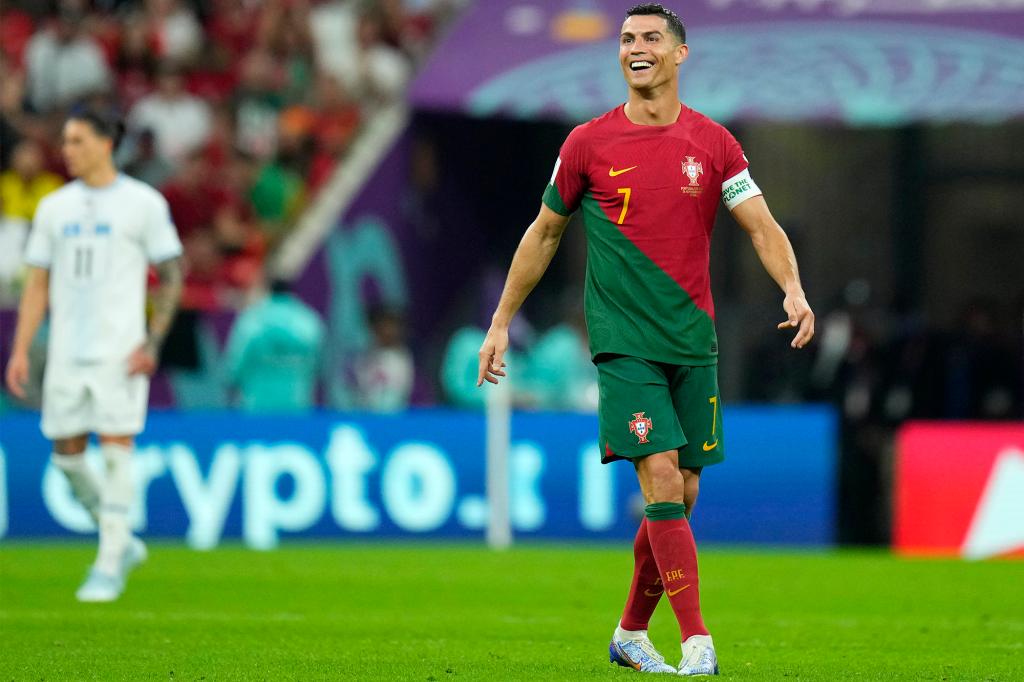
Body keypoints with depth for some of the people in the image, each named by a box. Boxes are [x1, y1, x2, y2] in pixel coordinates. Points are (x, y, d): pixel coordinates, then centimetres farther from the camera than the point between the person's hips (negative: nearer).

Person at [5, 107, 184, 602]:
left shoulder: (143, 203, -1)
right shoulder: (54, 207, 12)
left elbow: (171, 276, 0)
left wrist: (153, 342, -10)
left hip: (120, 351, -5)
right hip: (66, 354, 5)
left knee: (116, 449, -10)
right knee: (66, 454, 4)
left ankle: (109, 566, -5)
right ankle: (121, 542, 22)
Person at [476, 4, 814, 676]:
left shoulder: (712, 143, 5)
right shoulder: (588, 143, 1)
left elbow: (763, 225, 1)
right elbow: (545, 233, 11)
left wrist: (793, 289, -18)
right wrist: (501, 323, 13)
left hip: (693, 341, 3)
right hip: (623, 341, -3)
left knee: (680, 496, 6)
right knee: (663, 481, -16)